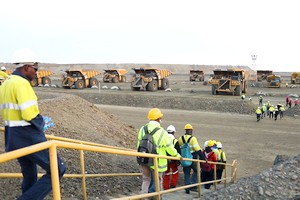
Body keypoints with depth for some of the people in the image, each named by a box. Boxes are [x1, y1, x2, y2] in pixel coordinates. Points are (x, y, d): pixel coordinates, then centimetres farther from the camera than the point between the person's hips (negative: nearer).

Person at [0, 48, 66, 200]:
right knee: (57, 170, -2)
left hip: (12, 138, 10)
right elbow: (29, 114, -25)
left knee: (29, 176, 19)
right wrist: (40, 122, -6)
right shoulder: (22, 83, -17)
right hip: (29, 137, -10)